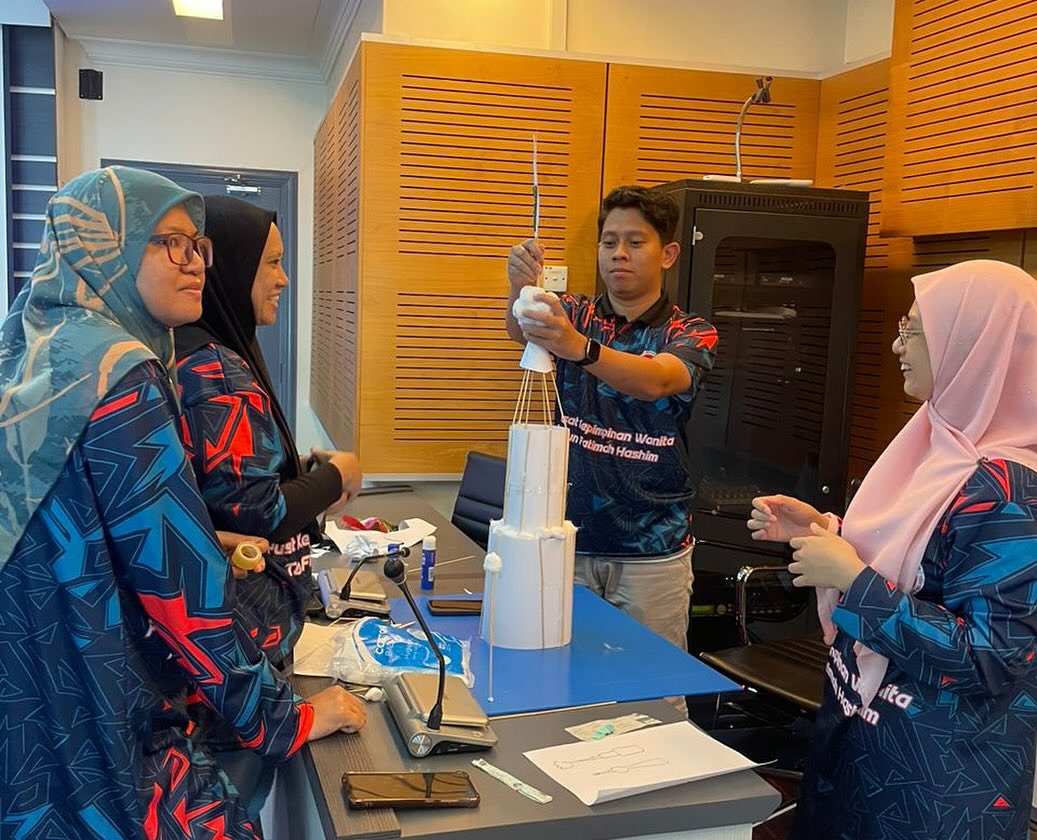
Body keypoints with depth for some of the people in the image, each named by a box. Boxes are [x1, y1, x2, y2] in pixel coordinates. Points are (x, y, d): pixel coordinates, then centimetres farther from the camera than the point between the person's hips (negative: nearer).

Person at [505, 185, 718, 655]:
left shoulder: (692, 334, -2)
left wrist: (579, 348, -43)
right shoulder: (572, 316, 5)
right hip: (569, 537, 2)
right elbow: (518, 330, -18)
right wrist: (521, 290, -41)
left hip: (653, 550, -1)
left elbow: (655, 381, -25)